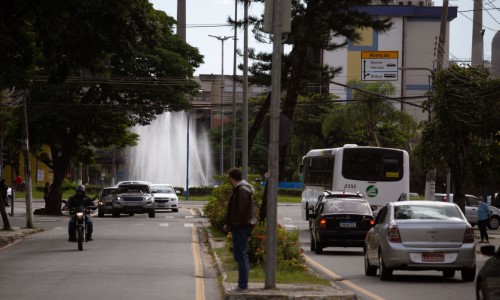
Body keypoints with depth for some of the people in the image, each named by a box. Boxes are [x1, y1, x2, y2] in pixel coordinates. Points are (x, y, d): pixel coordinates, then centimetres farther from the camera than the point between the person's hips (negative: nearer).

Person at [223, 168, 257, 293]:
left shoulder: (242, 190, -16)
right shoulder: (243, 188, 17)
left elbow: (241, 211, -23)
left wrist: (233, 226, -20)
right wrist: (229, 224, 18)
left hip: (241, 227, -11)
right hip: (242, 227, 11)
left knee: (240, 255, -8)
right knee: (242, 255, 15)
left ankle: (243, 285, -7)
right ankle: (243, 284, 21)